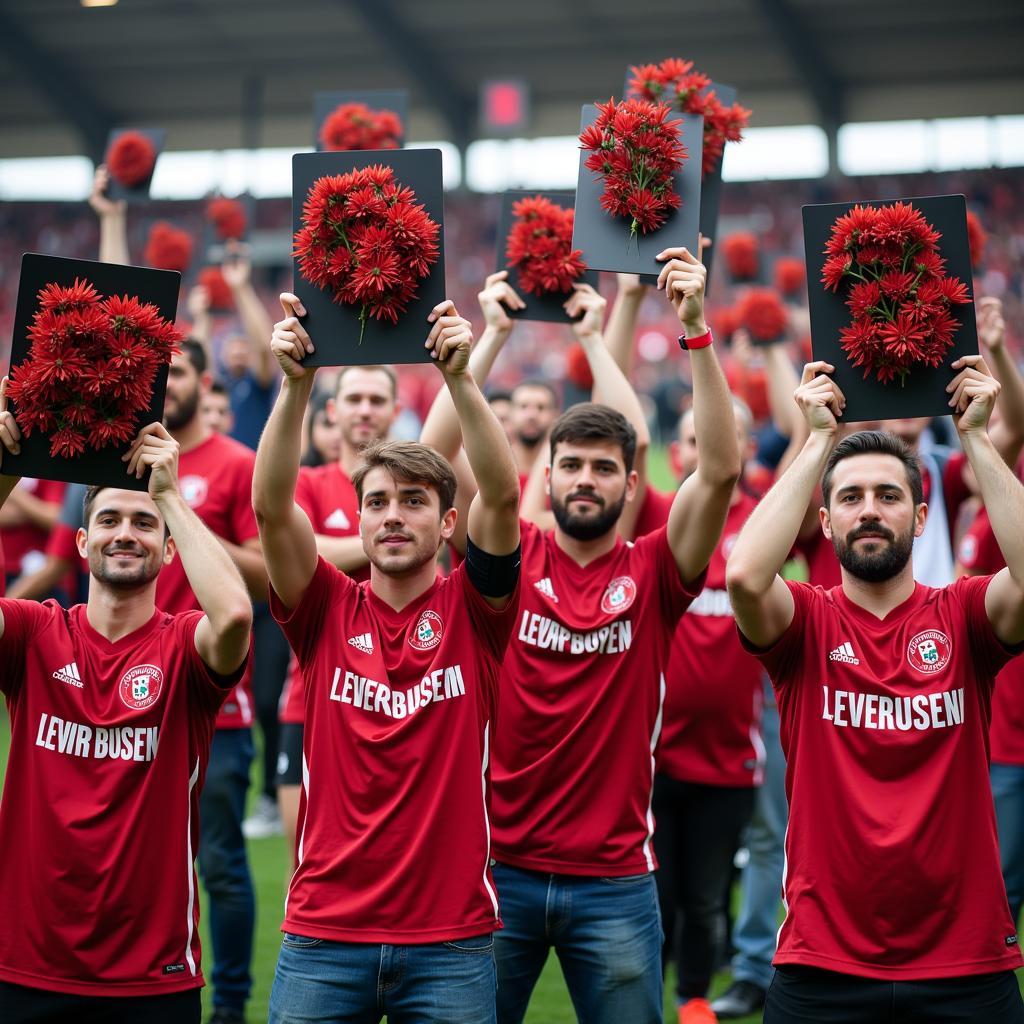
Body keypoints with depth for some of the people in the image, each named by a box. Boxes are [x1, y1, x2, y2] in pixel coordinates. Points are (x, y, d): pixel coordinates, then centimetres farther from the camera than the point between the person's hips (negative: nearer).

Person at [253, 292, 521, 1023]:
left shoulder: (472, 609, 2)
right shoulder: (328, 611, 5)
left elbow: (503, 495, -13)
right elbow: (270, 505, -9)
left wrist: (460, 377, -24)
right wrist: (297, 383, -21)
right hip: (323, 932, 1)